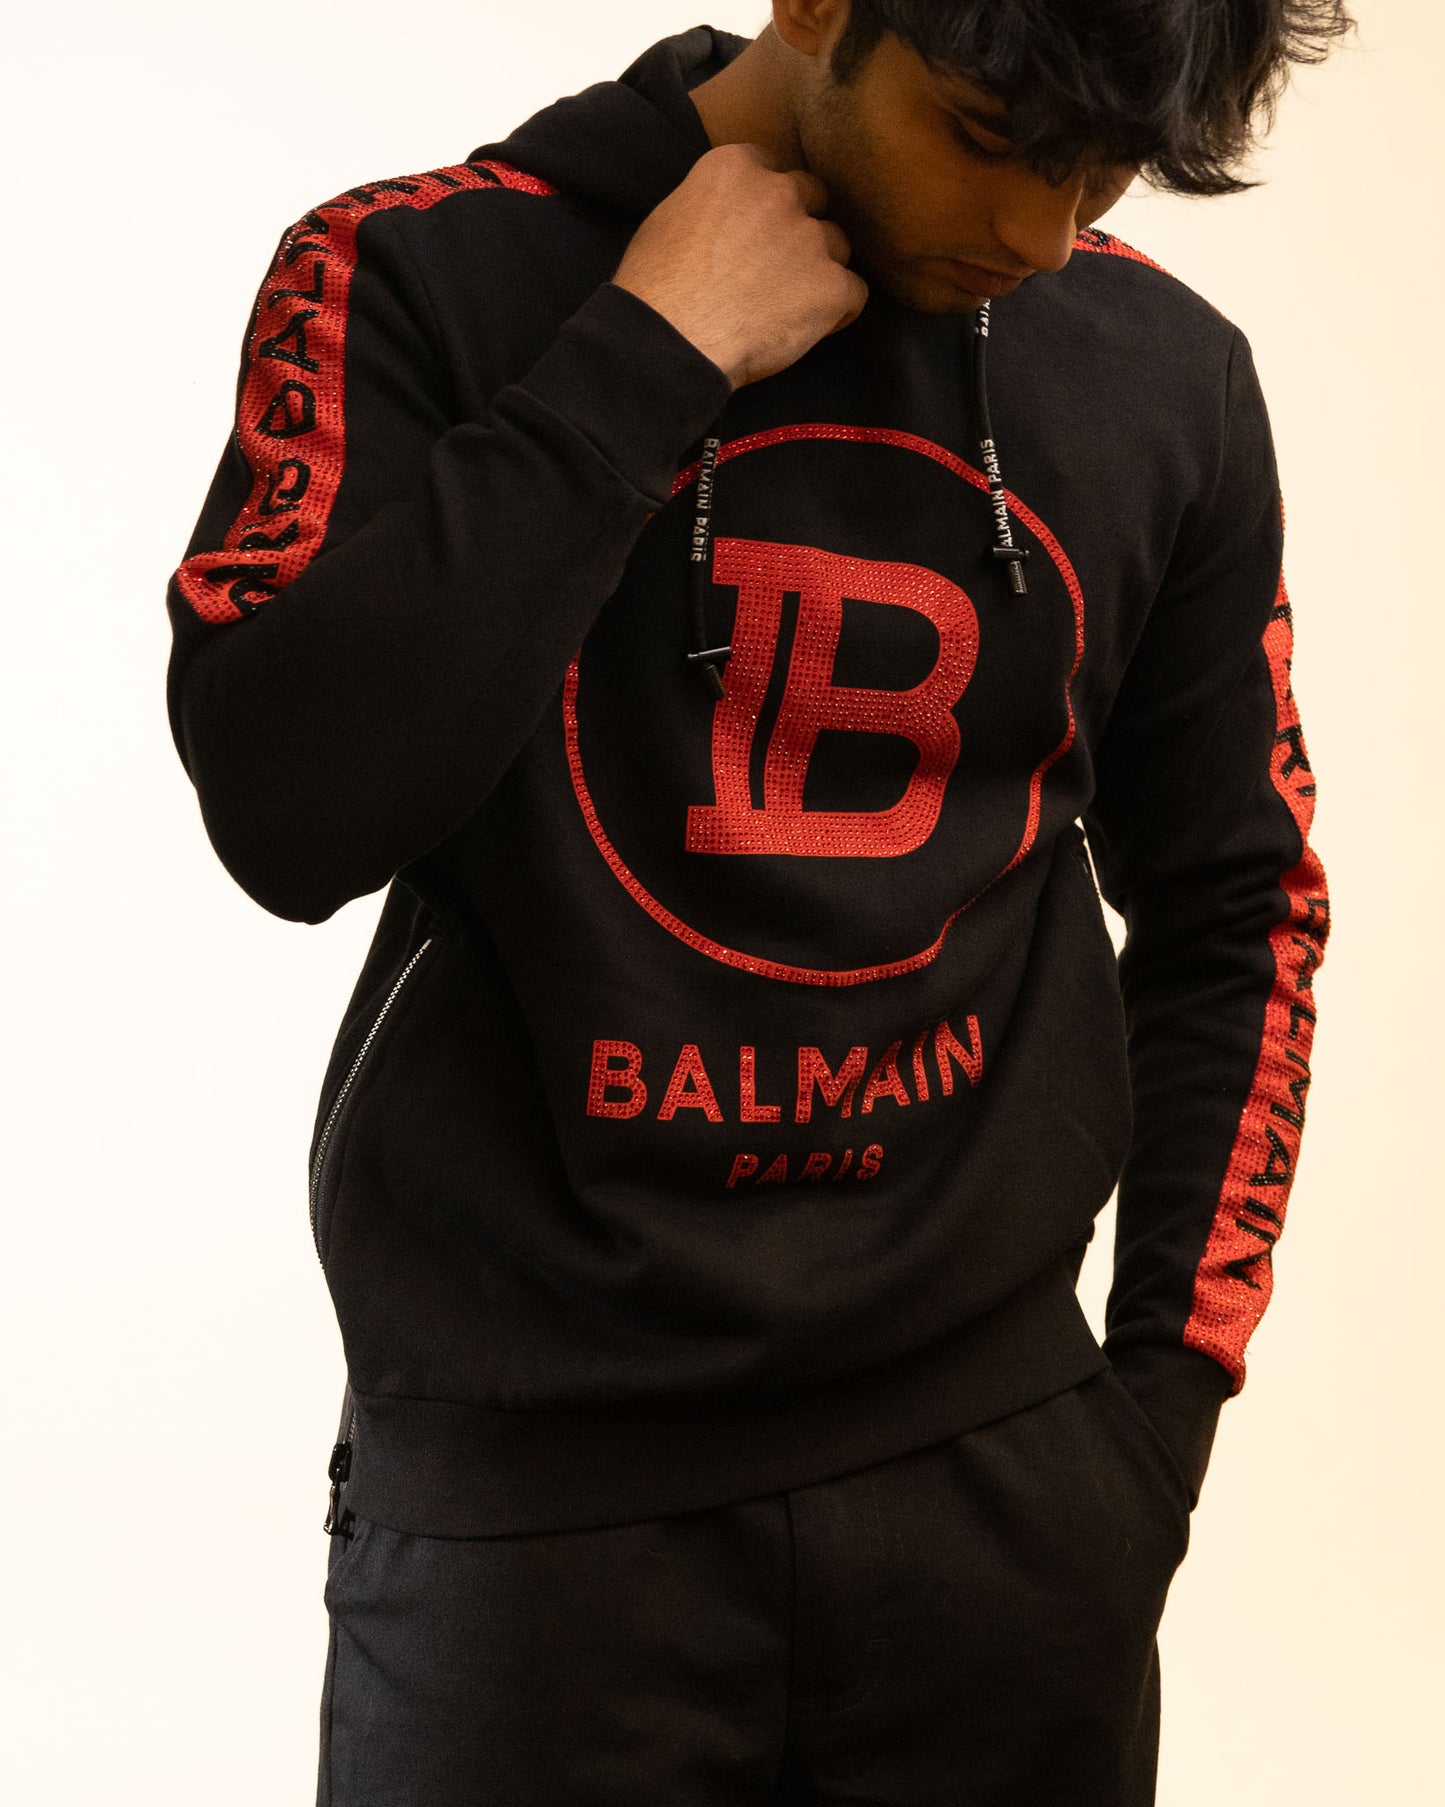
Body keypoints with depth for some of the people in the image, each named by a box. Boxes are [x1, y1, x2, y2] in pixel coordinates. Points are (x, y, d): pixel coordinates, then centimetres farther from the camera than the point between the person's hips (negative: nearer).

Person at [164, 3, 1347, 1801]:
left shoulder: (1166, 376, 2)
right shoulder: (414, 281, -5)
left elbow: (1226, 912, 10)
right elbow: (288, 814, -19)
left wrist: (1167, 1399, 5)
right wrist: (648, 359, -17)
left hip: (994, 1456, 3)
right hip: (523, 1486, -2)